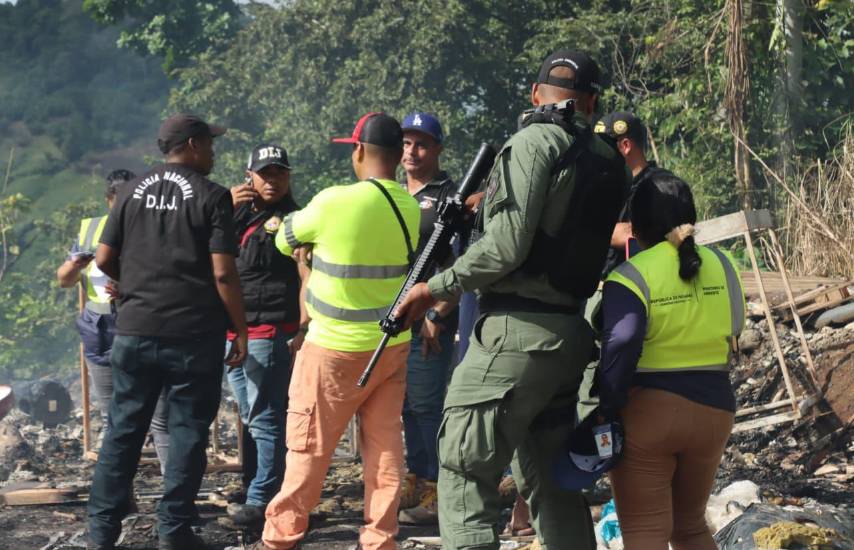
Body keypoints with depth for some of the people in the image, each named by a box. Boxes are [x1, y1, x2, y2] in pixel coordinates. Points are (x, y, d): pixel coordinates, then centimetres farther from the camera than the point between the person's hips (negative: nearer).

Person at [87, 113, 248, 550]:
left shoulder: (132, 192, 7)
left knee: (123, 430, 11)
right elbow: (223, 273, -12)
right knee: (187, 432, 5)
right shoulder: (212, 196, -7)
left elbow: (104, 260, 8)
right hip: (193, 333, -4)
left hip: (135, 329, 4)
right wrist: (240, 330, -4)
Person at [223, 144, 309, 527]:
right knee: (250, 418, 15)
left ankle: (262, 500, -6)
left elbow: (308, 277, -10)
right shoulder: (238, 212, 17)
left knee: (264, 420, -7)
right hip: (232, 333, 8)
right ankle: (253, 490, 24)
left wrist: (304, 329, -20)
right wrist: (227, 209, -1)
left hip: (270, 334, -8)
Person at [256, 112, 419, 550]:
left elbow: (285, 240, -1)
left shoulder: (334, 202, -16)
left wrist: (288, 224, 24)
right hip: (392, 345, 5)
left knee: (308, 446, 3)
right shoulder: (412, 210, 1)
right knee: (385, 445, 8)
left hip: (335, 347, -5)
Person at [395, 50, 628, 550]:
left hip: (520, 334, -8)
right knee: (553, 482, 15)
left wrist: (435, 288, -8)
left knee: (466, 474, -3)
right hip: (577, 337, 8)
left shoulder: (536, 141, -9)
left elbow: (508, 245, -16)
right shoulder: (608, 160, 13)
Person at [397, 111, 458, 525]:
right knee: (408, 406, 11)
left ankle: (434, 494, -1)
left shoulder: (449, 197, -3)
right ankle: (415, 485, 19)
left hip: (429, 323, -7)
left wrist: (437, 314, -16)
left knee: (426, 405, -6)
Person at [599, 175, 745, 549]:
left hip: (646, 411, -5)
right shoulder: (722, 265, 5)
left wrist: (608, 411, -19)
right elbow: (732, 332, 13)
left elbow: (621, 343, -25)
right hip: (714, 409, 6)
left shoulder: (632, 275, -14)